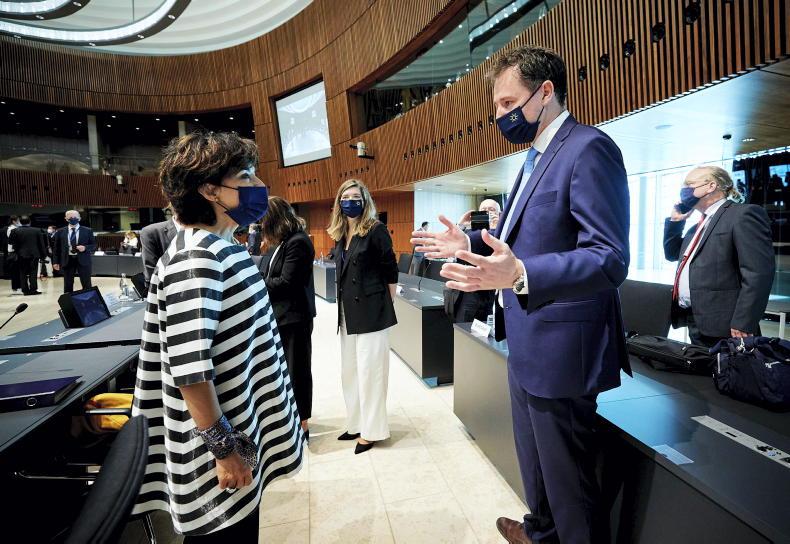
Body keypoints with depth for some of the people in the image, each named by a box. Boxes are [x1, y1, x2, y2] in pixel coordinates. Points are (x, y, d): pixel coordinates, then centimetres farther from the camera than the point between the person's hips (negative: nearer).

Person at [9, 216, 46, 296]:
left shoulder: (15, 231, -5)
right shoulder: (37, 230, -3)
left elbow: (11, 242, -1)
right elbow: (41, 244, 0)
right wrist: (43, 255, 5)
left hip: (21, 255, 0)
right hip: (34, 254, 0)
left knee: (23, 273, 8)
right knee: (33, 272, 3)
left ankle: (25, 290, 8)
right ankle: (33, 289, -1)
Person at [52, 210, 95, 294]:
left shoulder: (87, 231, 4)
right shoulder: (61, 232, 9)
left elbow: (93, 245, 6)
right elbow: (57, 248, 11)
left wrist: (85, 248, -15)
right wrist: (55, 262, 5)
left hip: (83, 260, -2)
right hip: (67, 260, 2)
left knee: (86, 285, 0)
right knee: (68, 285, 7)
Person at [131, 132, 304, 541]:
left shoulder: (220, 247, 7)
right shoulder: (196, 257, -23)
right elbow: (188, 367, -28)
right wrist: (224, 447, -19)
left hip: (240, 429, 9)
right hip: (219, 458, -9)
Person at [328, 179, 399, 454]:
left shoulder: (376, 230, -9)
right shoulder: (340, 234, 10)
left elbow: (390, 272, -8)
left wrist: (385, 306, -4)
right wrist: (343, 307, 13)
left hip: (371, 312, -7)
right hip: (347, 313, 8)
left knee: (369, 372, 1)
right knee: (350, 371, 15)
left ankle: (371, 430, 16)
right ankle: (356, 424, 31)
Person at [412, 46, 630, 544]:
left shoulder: (588, 148, -17)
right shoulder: (538, 156, 14)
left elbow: (609, 259, -26)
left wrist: (519, 274, -40)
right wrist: (469, 243, 14)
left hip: (560, 348, -10)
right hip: (527, 344, 10)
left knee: (568, 476, 9)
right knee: (535, 458, 28)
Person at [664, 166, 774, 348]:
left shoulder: (744, 214, -7)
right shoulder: (701, 224, 19)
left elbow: (758, 272, -17)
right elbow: (672, 254, 27)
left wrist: (743, 324, -22)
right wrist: (675, 220, 15)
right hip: (694, 323, 8)